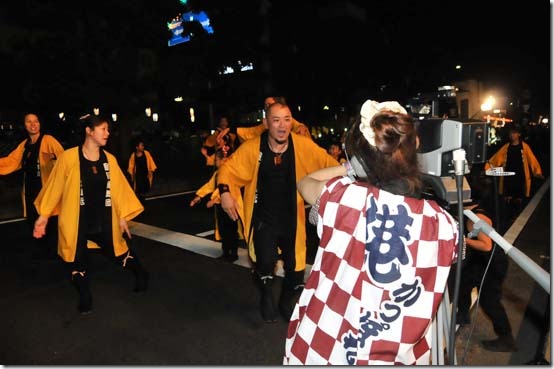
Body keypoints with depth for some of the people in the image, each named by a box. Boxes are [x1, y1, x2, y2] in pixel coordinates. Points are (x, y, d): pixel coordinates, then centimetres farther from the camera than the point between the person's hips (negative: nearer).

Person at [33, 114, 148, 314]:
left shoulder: (110, 159, -1)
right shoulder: (69, 157, -12)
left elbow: (118, 189, 4)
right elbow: (55, 187, -4)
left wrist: (123, 216, 4)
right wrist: (44, 215, -1)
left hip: (104, 221, 3)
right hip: (76, 222, -2)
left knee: (119, 251, 14)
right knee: (78, 261, 8)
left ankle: (141, 274, 40)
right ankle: (84, 296, 29)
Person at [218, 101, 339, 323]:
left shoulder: (303, 146, -10)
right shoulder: (252, 148, -12)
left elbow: (329, 164, -4)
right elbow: (228, 168, -3)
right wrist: (224, 192, -19)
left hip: (291, 219, 2)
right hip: (263, 218, -1)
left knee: (296, 271, 10)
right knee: (265, 261, -22)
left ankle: (286, 301, 47)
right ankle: (267, 296, 17)